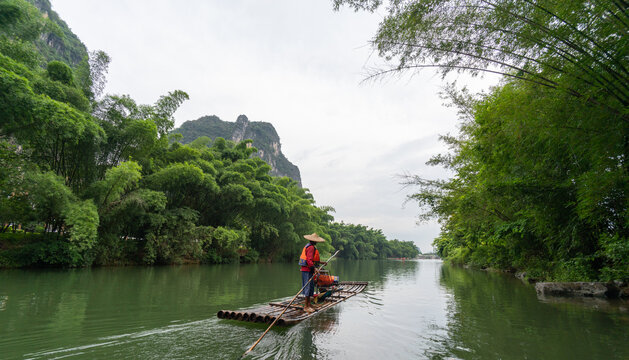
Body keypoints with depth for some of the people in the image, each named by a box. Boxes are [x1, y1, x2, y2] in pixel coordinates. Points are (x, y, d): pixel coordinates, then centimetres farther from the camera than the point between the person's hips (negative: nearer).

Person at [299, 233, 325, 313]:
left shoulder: (308, 246, 17)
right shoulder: (311, 247, -15)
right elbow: (309, 260, -25)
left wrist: (320, 262, 25)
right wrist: (314, 268, -31)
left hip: (307, 269, 10)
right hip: (307, 270, -10)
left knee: (310, 287, 15)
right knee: (309, 286, -7)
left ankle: (308, 304, 23)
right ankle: (306, 306, -2)